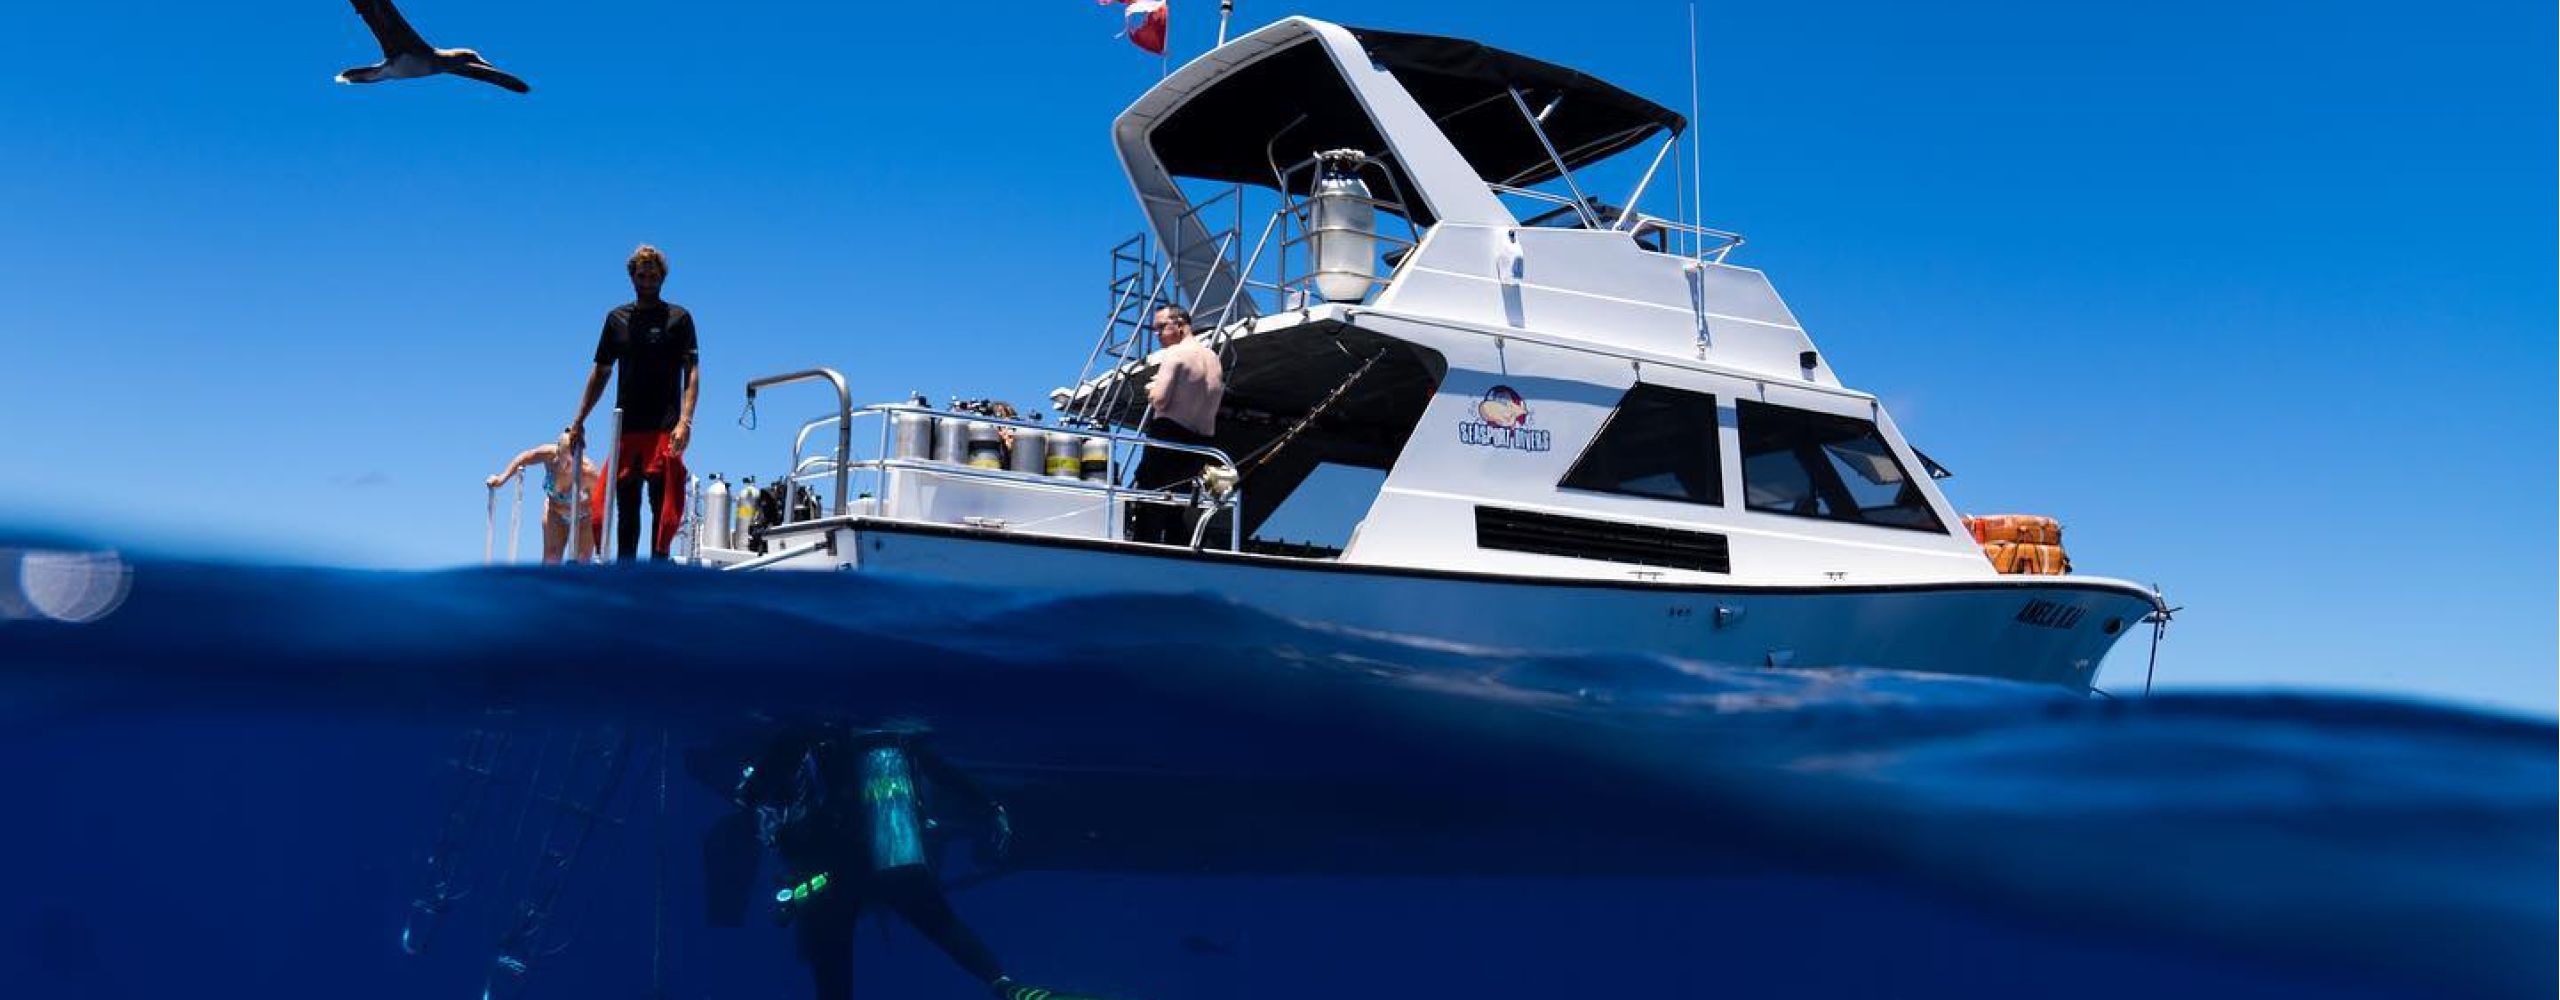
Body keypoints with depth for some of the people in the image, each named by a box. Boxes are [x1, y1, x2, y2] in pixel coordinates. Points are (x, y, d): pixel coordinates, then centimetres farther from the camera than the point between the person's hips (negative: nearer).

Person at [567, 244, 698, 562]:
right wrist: (578, 421, 14)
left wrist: (685, 422, -18)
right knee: (625, 508, 8)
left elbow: (691, 372, -5)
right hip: (625, 428, 4)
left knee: (663, 507, -7)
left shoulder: (678, 318, 3)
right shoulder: (617, 318, 15)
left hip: (664, 428, -4)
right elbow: (601, 373, 19)